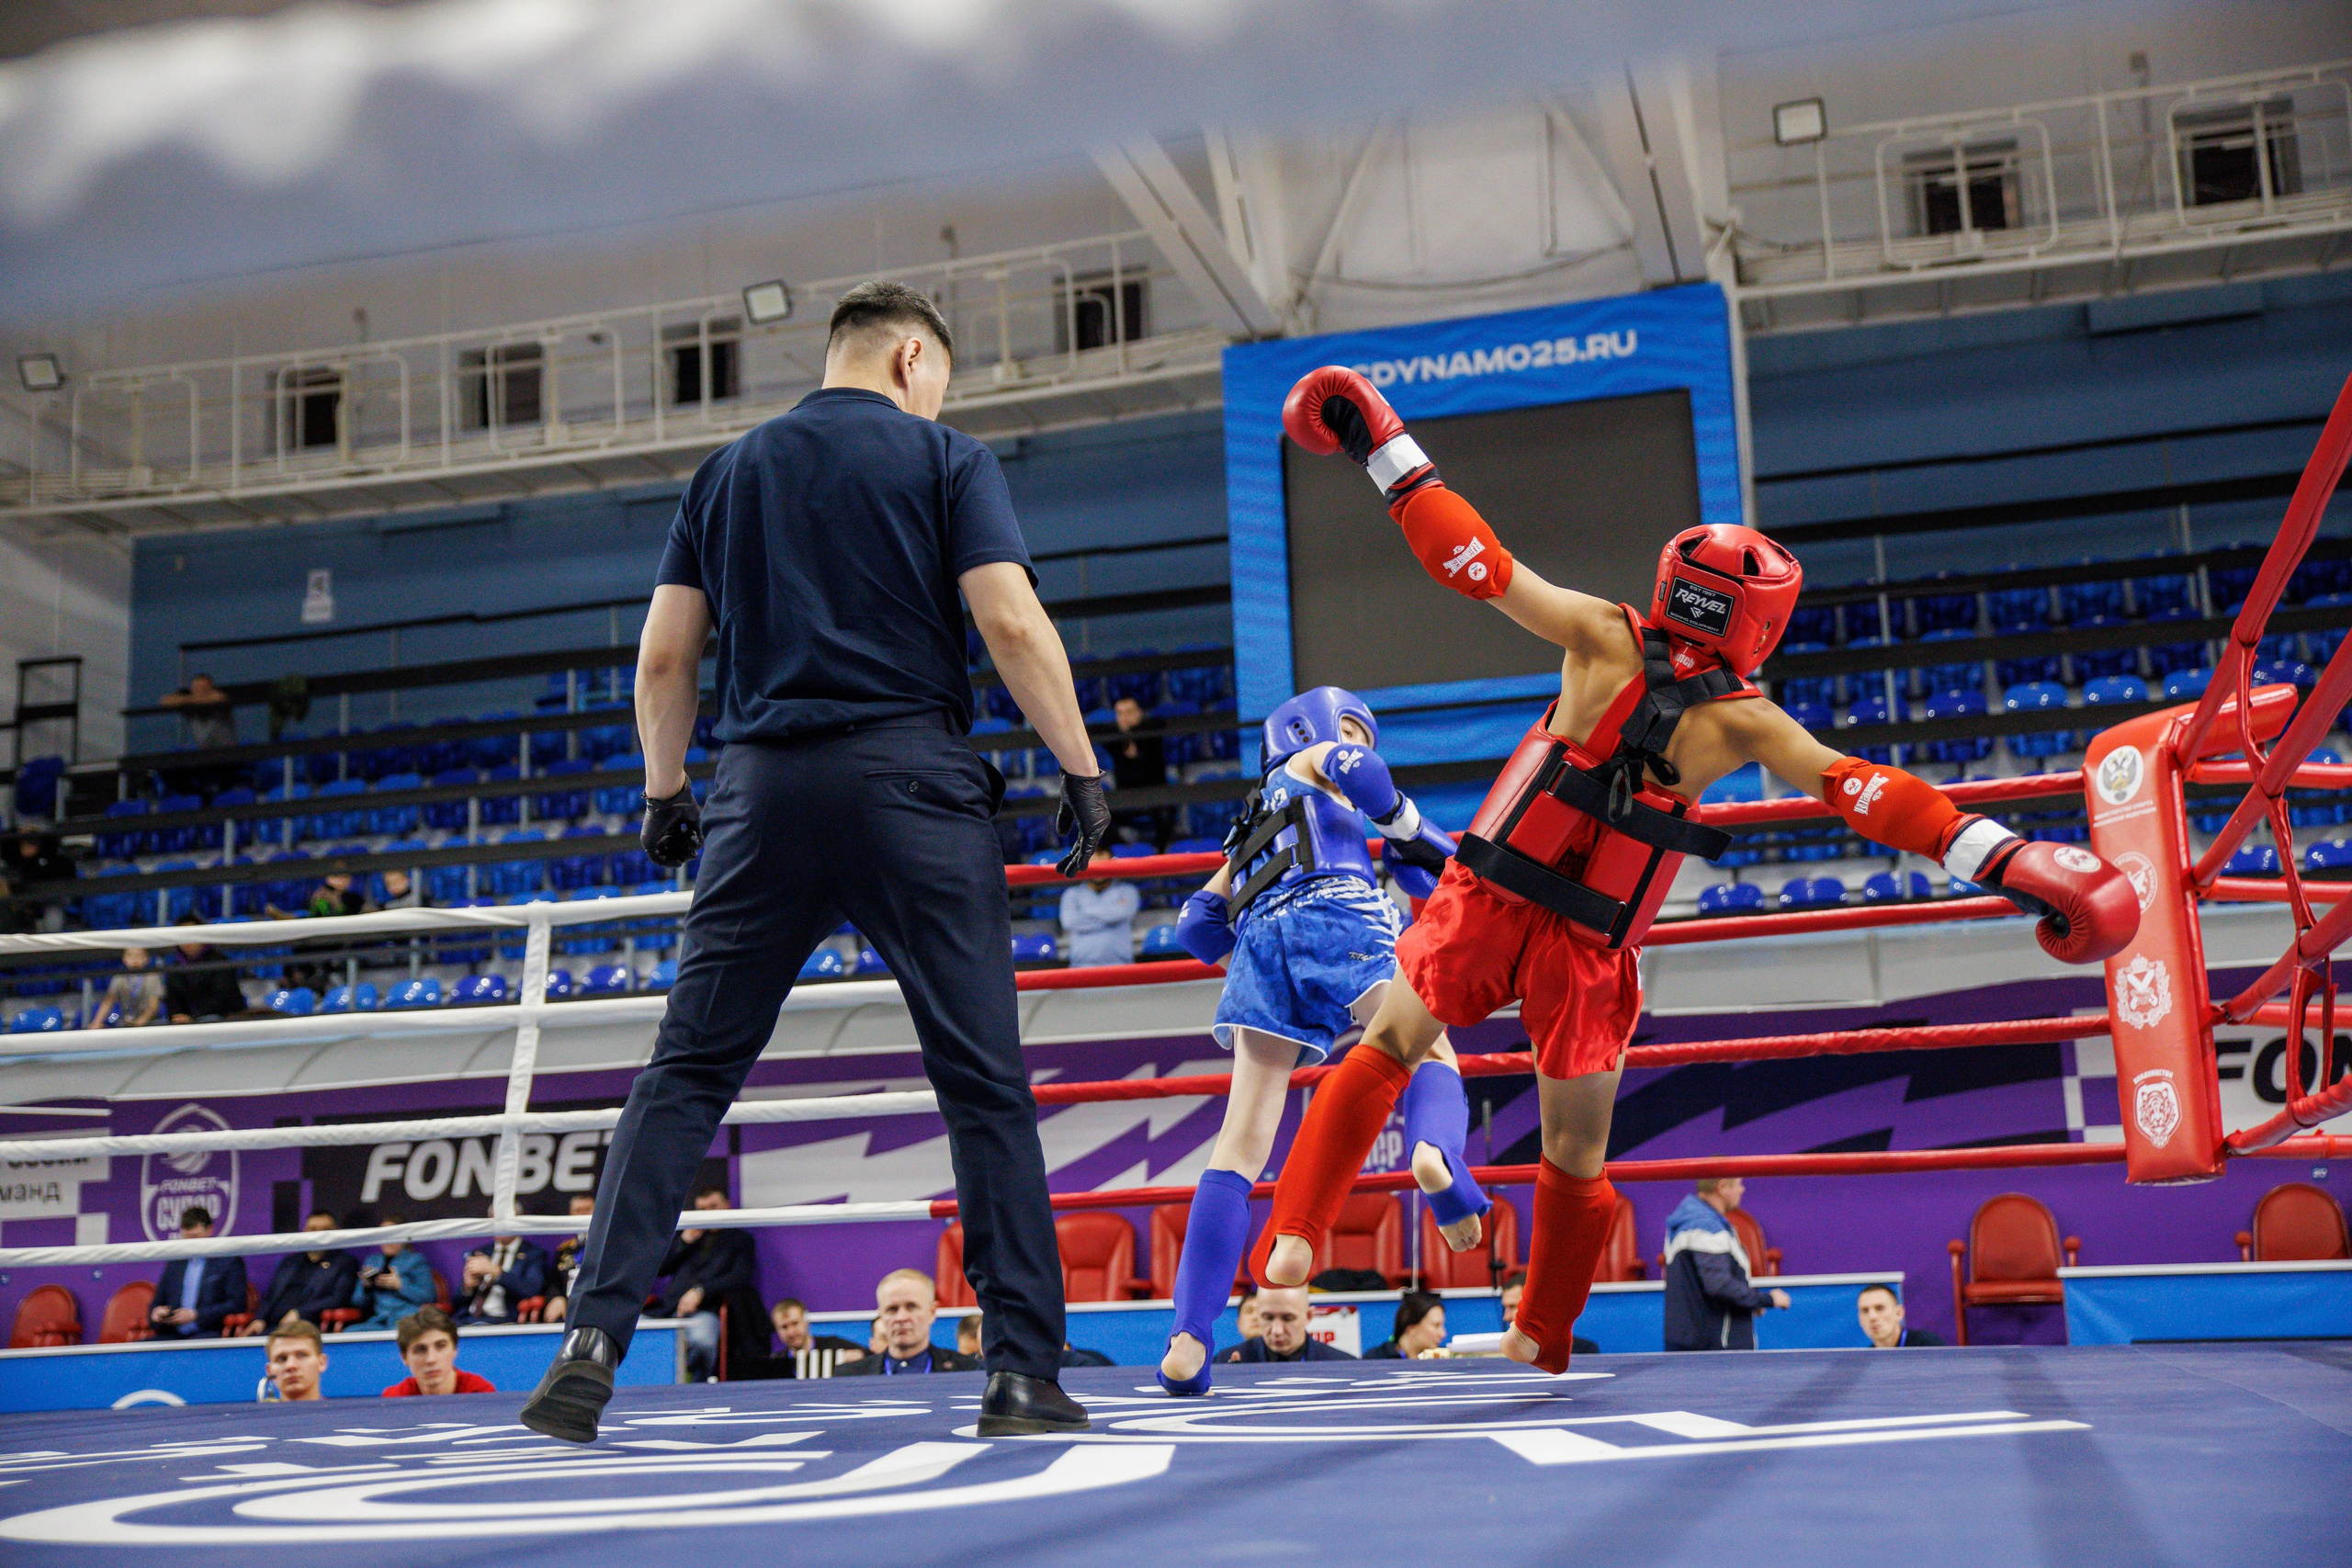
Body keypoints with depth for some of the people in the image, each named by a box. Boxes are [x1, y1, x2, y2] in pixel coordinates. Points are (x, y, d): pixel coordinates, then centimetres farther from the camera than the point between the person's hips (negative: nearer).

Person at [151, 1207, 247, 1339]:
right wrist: (156, 1312, 2)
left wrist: (196, 1315, -11)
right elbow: (158, 1302, 27)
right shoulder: (174, 1263, 24)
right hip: (174, 1336, 6)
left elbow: (236, 1304, -3)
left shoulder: (230, 1261, 7)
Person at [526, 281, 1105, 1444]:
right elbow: (1012, 622, -7)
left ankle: (593, 1339, -1)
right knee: (983, 1082, 1)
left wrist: (663, 792, 23)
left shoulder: (727, 471, 17)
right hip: (911, 779, -3)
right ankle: (1025, 1372, 1)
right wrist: (1081, 767, -1)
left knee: (684, 1074, 7)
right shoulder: (947, 460, 6)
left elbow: (664, 657, 14)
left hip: (762, 789, 3)